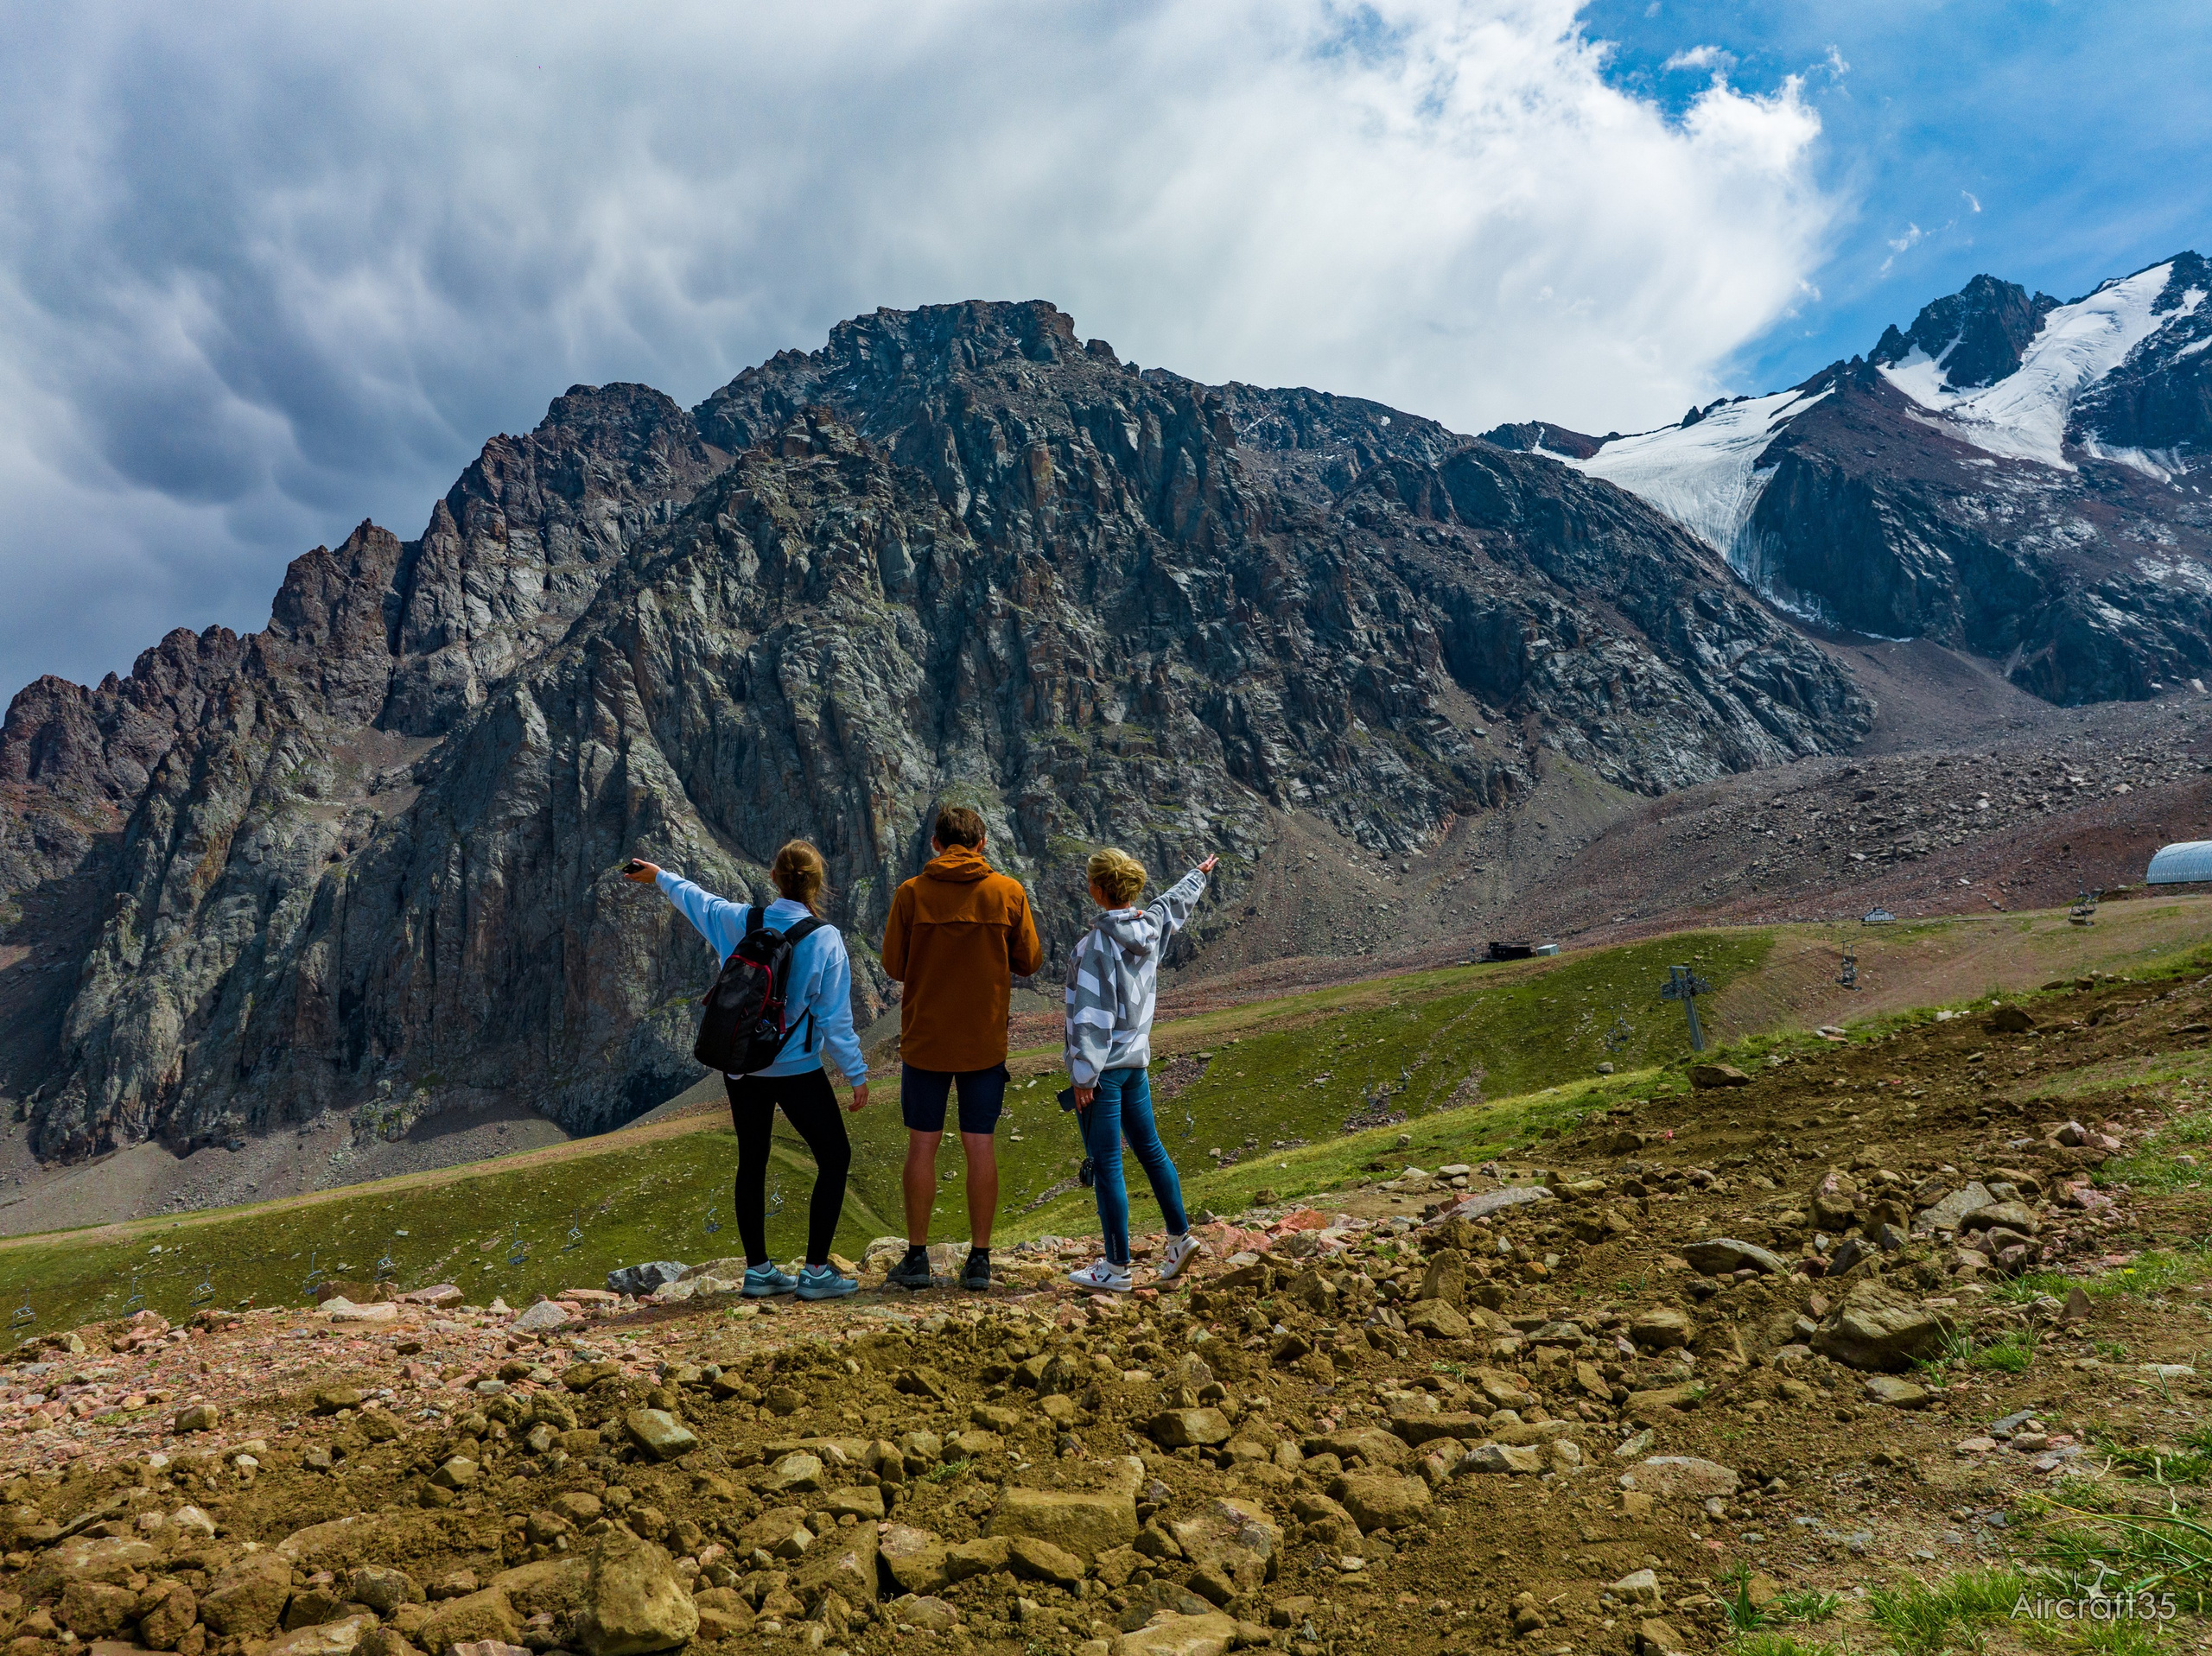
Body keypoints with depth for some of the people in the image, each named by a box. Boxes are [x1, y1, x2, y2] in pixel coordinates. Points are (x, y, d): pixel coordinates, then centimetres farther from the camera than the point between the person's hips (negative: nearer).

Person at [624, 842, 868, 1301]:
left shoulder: (739, 921, -3)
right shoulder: (826, 939, -14)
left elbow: (695, 899, 17)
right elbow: (835, 1018, -12)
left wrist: (659, 876, 37)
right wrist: (857, 1074, -2)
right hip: (796, 1070, -4)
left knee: (752, 1163, 15)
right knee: (834, 1159, 7)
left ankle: (758, 1269, 23)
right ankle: (816, 1271, 3)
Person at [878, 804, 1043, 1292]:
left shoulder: (911, 893, -6)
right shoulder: (1009, 892, -3)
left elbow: (894, 966, -2)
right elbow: (1029, 962, 2)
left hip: (925, 1037, -1)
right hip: (986, 1040, 1)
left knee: (922, 1145, 8)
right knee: (980, 1146, 7)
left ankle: (917, 1257, 14)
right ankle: (979, 1260, 11)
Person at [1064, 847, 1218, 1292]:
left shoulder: (1099, 943, -19)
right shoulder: (1152, 926, 3)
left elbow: (1093, 1015, -20)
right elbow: (1177, 900, 26)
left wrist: (1084, 1075, -16)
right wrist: (1200, 874, 46)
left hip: (1104, 1066, -8)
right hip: (1136, 1058, 8)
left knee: (1105, 1164, -1)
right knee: (1149, 1147, 20)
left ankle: (1117, 1269, 6)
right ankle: (1180, 1237, 29)